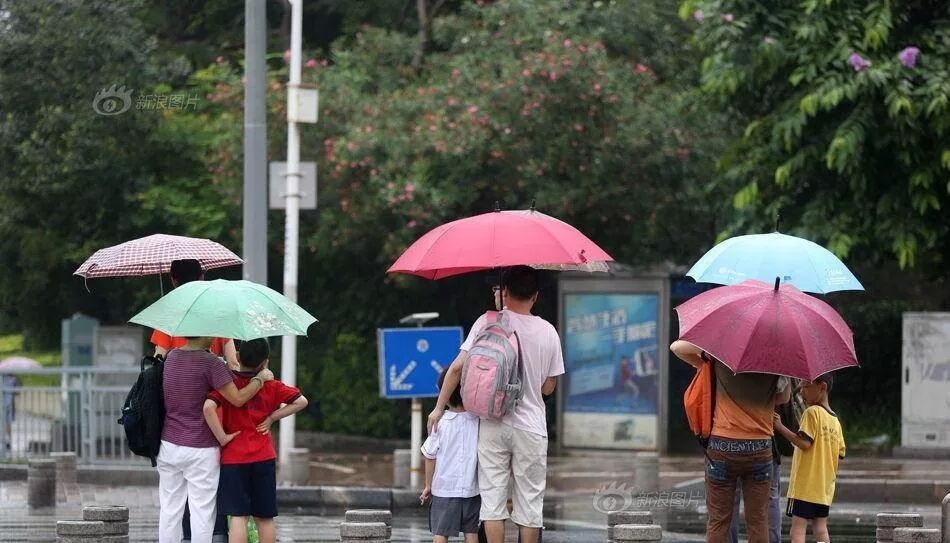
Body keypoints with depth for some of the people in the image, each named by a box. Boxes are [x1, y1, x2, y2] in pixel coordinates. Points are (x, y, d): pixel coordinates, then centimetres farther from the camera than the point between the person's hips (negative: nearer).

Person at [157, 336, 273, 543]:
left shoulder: (171, 357, 5)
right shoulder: (209, 362, -16)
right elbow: (237, 398, -17)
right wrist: (260, 378, -2)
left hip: (169, 446, 6)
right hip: (200, 449, -6)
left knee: (169, 510, 10)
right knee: (202, 513, 0)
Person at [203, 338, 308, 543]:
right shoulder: (271, 386, 1)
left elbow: (209, 407, -24)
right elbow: (301, 401, 4)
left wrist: (222, 438, -16)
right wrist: (272, 417, 2)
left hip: (233, 458, -2)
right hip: (264, 457, 2)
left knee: (238, 516, -3)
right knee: (265, 518, 10)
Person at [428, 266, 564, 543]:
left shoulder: (487, 322, -5)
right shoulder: (548, 332, 1)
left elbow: (457, 367, -9)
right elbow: (548, 387, 7)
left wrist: (439, 408, 0)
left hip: (492, 426, -1)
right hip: (531, 427, 1)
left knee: (492, 499, 4)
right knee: (529, 503, 7)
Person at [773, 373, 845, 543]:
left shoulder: (812, 412, -10)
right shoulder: (835, 421, 13)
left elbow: (804, 442, -20)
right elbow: (840, 454, 13)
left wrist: (780, 427, -17)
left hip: (805, 485, -8)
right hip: (825, 488, 8)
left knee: (797, 528, -9)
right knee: (820, 527, 10)